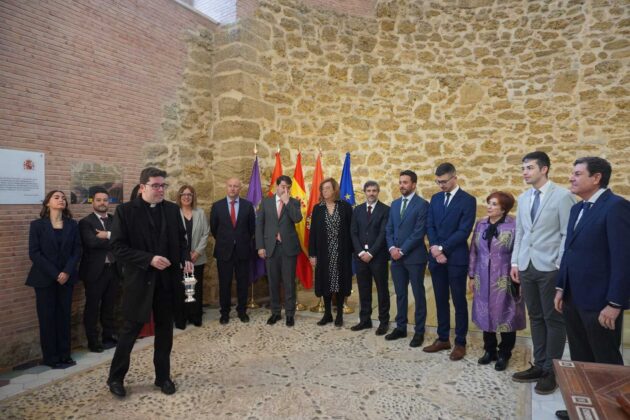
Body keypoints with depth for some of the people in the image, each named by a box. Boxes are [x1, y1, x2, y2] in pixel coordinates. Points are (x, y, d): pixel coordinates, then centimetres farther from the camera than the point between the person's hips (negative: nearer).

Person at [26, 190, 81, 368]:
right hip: (45, 279, -3)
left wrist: (67, 272, -12)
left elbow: (77, 250, 2)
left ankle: (64, 355, 15)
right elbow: (34, 253, -8)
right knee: (47, 317, 3)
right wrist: (54, 274, -14)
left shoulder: (72, 225, 6)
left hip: (66, 278, 3)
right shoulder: (37, 225, -2)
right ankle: (51, 357, 13)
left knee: (64, 316, 6)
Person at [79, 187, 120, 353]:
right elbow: (92, 242, -23)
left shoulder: (115, 220, 10)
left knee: (109, 306, 16)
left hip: (113, 269, 5)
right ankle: (93, 341, 18)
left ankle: (109, 336, 28)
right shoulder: (85, 222, -6)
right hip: (95, 271, -5)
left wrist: (108, 235, -19)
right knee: (92, 307, 6)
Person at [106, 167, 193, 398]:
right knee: (130, 329, 8)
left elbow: (181, 239, 12)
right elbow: (118, 247, -12)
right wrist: (149, 259, -21)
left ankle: (163, 376, 29)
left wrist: (185, 258, -8)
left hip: (167, 278, 4)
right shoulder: (125, 210, -7)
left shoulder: (172, 209, 5)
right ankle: (115, 377, 28)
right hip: (139, 279, -3)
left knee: (164, 330, 13)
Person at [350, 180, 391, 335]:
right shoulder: (357, 210, 10)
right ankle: (365, 320, 21)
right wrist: (360, 252, -7)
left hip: (378, 256, -4)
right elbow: (353, 233, 5)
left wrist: (371, 253, -15)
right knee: (363, 289, 10)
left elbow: (383, 234, -11)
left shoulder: (385, 210, -4)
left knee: (382, 290, 5)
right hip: (361, 255, 4)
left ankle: (384, 321, 15)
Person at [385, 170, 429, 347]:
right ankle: (401, 327, 25)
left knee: (418, 295, 4)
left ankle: (419, 332, 14)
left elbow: (419, 232, -14)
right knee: (400, 294, 13)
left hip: (414, 257, -6)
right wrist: (392, 248, -5)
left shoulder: (422, 204, -8)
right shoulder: (395, 204, 13)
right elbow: (389, 229, 11)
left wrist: (402, 250, -15)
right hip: (396, 256, 6)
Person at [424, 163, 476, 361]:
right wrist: (434, 248, -10)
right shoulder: (435, 198, 11)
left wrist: (443, 248, -15)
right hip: (436, 257, 5)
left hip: (456, 258, -5)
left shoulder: (468, 200, -6)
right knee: (441, 300, 12)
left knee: (459, 301, 4)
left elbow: (464, 231, -13)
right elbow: (430, 226, 6)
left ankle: (460, 343, 15)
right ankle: (443, 338, 23)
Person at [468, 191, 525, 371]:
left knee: (505, 316, 8)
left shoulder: (513, 226, -11)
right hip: (483, 280, 4)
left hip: (505, 280, -4)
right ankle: (489, 350, 30)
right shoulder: (481, 225, 4)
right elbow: (474, 252, 8)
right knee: (485, 315, 13)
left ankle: (504, 354, 25)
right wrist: (472, 276, 8)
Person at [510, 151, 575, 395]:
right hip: (526, 266, 6)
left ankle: (552, 371, 17)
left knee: (553, 319, 5)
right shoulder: (523, 198, 11)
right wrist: (515, 262, 10)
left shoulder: (562, 196, -7)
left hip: (550, 267, -6)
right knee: (536, 317, 13)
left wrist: (561, 266, -13)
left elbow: (567, 234, -9)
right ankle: (539, 365, 24)